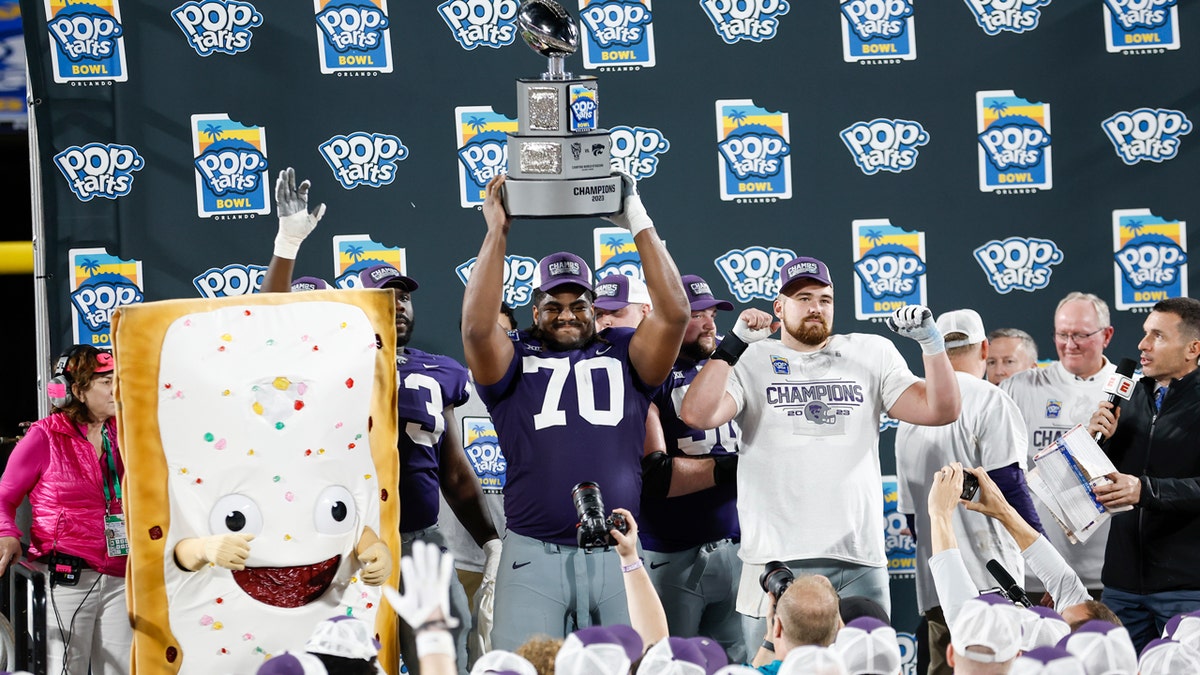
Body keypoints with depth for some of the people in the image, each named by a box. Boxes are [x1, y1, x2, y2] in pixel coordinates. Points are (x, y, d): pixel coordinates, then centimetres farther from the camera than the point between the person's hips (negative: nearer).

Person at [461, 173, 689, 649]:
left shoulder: (624, 355, 12)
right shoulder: (515, 359, 10)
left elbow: (674, 313, -2)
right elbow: (477, 326, -10)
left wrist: (639, 224, -2)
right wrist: (497, 231, -8)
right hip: (534, 555, -1)